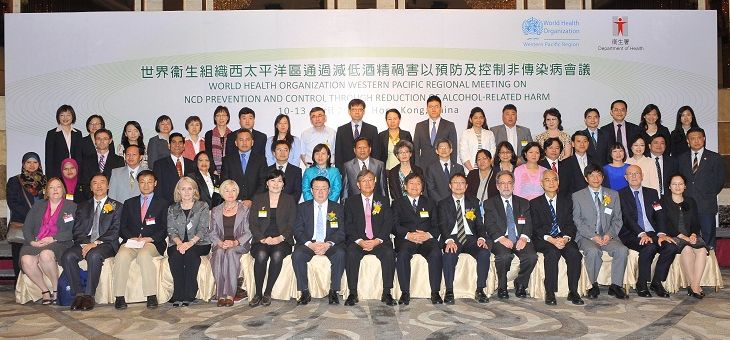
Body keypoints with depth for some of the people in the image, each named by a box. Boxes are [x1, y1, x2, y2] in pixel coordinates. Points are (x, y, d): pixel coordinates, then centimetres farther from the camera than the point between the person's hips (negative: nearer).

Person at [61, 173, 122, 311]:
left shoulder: (116, 206, 13)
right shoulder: (83, 206, 23)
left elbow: (115, 231, 0)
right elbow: (77, 231, 12)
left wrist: (95, 243, -14)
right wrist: (85, 243, -9)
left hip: (105, 244, -3)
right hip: (84, 243, 4)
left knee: (94, 255, -36)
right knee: (67, 256, -27)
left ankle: (89, 295, -29)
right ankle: (79, 294, -22)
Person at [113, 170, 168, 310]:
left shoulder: (163, 204, 14)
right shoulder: (129, 203, 21)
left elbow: (165, 229, 4)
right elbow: (123, 227, 13)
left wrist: (150, 239, -12)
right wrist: (132, 238, -8)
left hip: (153, 243, -2)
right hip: (131, 242, 2)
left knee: (144, 255, -35)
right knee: (121, 256, -30)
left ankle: (151, 296, -34)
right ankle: (119, 297, -27)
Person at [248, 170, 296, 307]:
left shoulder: (289, 200, 13)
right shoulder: (258, 199, 14)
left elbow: (292, 224, 6)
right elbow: (252, 223, 6)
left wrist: (281, 238, -12)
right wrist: (262, 239, -10)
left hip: (282, 240, 0)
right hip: (261, 240, 0)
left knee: (277, 254, -33)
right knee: (261, 254, -32)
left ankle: (267, 293, -23)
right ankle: (258, 294, -22)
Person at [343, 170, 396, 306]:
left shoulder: (383, 201, 14)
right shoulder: (351, 201, 13)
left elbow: (388, 224, 3)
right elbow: (348, 225, 3)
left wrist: (377, 240, -13)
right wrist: (360, 241, -14)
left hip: (379, 241, 0)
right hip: (357, 241, 0)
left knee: (389, 253, -29)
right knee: (351, 254, -31)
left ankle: (387, 293, -23)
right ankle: (352, 293, -25)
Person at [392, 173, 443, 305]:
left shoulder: (429, 203, 22)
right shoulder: (398, 203, 16)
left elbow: (436, 226, 11)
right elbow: (395, 225, 2)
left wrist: (428, 234, -11)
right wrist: (408, 235, -17)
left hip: (427, 239, 1)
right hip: (406, 239, -1)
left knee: (436, 253, -31)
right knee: (402, 254, -34)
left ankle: (435, 292, -26)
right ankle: (405, 293, -27)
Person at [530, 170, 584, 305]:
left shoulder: (566, 201, 16)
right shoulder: (535, 203, 9)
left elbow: (571, 224, 7)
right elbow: (536, 228, -2)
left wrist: (566, 238, -14)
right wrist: (551, 239, -19)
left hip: (563, 238, 2)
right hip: (543, 240, -2)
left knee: (574, 253, -29)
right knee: (552, 253, -34)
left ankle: (573, 292, -18)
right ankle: (550, 293, -27)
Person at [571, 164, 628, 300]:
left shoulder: (613, 195, 14)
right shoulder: (577, 196, 5)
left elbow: (617, 219, 10)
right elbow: (578, 221, -2)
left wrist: (609, 235, -8)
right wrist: (593, 236, -15)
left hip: (608, 236, 3)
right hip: (586, 237, -3)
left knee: (622, 250, -27)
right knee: (593, 251, -34)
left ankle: (616, 286, -13)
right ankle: (594, 285, -16)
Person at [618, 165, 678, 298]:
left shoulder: (652, 193, 18)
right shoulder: (621, 195, 5)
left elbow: (659, 215, 6)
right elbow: (627, 218, -8)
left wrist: (661, 234, -12)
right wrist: (641, 234, -23)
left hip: (652, 233, 4)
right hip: (631, 235, -4)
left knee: (671, 247, -23)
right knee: (649, 247, -34)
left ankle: (657, 282, -8)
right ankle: (641, 284, -17)